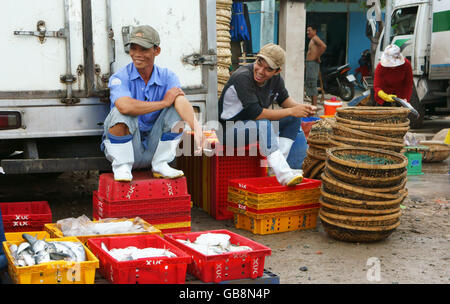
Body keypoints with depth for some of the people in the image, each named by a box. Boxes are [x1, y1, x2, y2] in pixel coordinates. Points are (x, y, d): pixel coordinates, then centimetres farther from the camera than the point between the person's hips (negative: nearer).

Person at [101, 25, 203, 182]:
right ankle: (122, 166, -13)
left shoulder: (167, 77, -2)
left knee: (177, 111, -16)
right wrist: (164, 102, -24)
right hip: (125, 147, -3)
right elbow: (125, 106, -35)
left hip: (154, 149, 3)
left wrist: (196, 126, -44)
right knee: (120, 113, -29)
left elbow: (181, 101, -23)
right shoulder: (120, 78, -12)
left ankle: (160, 165, -7)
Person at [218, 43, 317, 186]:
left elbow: (284, 99, 11)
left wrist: (302, 108, -11)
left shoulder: (275, 78, -5)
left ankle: (277, 165, -14)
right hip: (230, 128, -8)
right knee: (263, 125, -36)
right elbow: (256, 114, -31)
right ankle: (282, 173, -39)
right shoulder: (243, 77, -27)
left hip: (257, 123, 8)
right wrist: (291, 111, -27)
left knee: (294, 119, -3)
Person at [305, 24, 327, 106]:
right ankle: (313, 105, 16)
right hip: (308, 63, 10)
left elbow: (324, 46, -27)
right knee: (308, 84, 12)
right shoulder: (312, 39, 19)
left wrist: (318, 57, -20)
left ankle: (315, 105, -9)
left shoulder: (315, 38, -11)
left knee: (312, 85, -10)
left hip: (313, 63, -10)